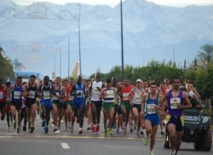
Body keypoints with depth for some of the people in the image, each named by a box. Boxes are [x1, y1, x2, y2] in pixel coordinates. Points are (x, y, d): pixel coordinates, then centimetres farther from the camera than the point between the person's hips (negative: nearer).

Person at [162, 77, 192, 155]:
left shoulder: (183, 94, 3)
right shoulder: (167, 93, 3)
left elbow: (190, 105, 5)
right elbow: (161, 101, 15)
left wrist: (182, 106, -13)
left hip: (180, 117, 2)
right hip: (170, 116, -2)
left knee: (179, 137, 10)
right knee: (172, 134, -25)